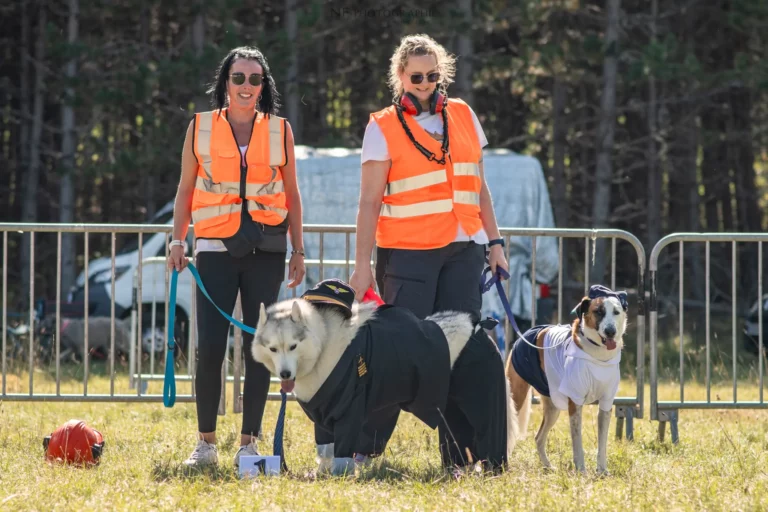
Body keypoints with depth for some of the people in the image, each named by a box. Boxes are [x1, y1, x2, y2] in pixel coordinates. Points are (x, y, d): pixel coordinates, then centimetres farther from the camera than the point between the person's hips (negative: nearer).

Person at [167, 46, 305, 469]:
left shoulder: (280, 131, 9)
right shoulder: (200, 128, 7)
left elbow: (291, 195, 15)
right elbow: (185, 190, 11)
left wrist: (298, 251, 12)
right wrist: (177, 241, 1)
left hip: (266, 249, 1)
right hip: (216, 248, -1)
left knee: (258, 346, -1)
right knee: (210, 347, -9)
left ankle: (249, 443, 6)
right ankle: (206, 442, 1)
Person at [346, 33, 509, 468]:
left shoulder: (463, 117, 12)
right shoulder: (383, 127, -1)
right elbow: (370, 201, -4)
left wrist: (494, 242, 11)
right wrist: (363, 266, -9)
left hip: (463, 252, 4)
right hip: (408, 253, -4)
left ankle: (458, 451, 4)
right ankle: (365, 447, -2)